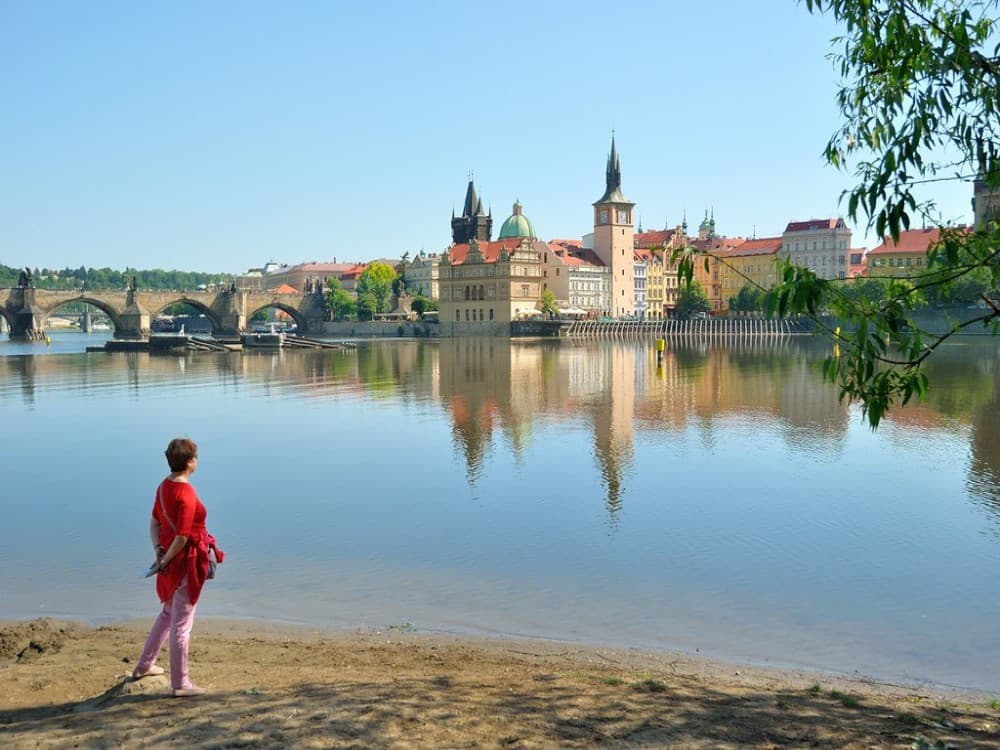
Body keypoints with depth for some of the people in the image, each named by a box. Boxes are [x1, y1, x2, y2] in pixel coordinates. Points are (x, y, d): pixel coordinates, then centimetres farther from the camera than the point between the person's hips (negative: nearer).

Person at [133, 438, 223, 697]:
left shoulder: (164, 486, 3)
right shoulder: (187, 494, -24)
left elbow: (154, 523, 10)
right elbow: (182, 538, -25)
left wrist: (158, 550, 1)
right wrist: (165, 561, -11)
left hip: (171, 560, 9)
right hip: (187, 562, -9)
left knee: (168, 613, 28)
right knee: (181, 624, 3)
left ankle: (144, 665, 41)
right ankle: (180, 684, 15)